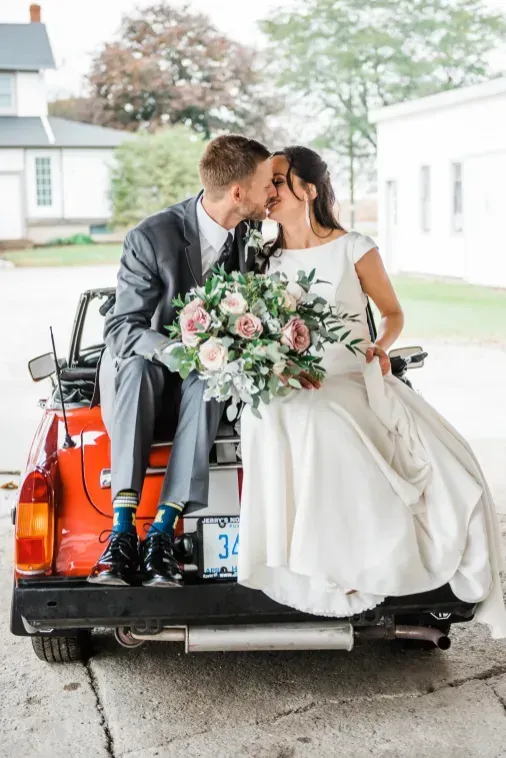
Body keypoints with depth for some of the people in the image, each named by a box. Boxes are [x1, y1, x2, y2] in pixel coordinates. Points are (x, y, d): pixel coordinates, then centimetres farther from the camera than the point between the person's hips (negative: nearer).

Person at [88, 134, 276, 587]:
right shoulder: (151, 238, -18)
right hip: (150, 368, -2)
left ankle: (163, 531, -39)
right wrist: (173, 350, -39)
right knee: (137, 366, -36)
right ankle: (123, 529, -40)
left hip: (212, 374, 2)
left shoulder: (256, 235, -4)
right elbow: (121, 328, -19)